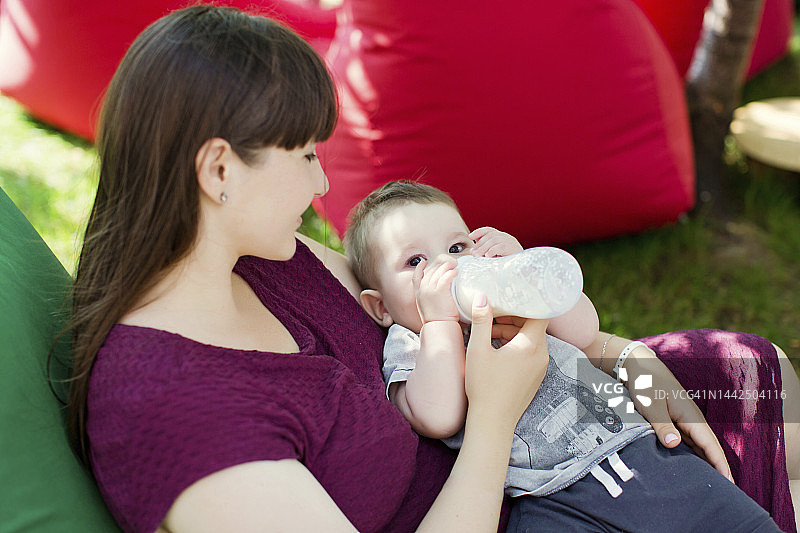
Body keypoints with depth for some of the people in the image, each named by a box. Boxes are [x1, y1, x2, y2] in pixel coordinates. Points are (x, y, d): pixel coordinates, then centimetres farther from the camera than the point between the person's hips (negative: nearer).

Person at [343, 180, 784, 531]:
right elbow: (439, 418, -16)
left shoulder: (499, 298, 18)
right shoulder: (406, 349, 5)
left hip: (637, 444, 4)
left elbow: (583, 331, 5)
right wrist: (439, 317, -11)